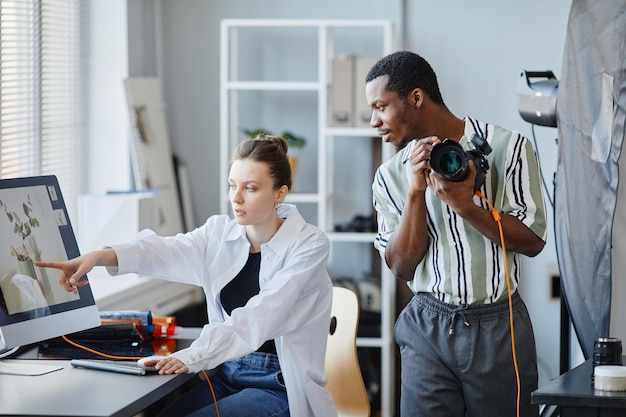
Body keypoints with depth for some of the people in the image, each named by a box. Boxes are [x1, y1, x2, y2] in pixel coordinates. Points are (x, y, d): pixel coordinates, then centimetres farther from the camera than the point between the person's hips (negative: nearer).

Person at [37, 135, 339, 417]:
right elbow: (166, 251, -15)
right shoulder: (220, 233, 4)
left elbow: (258, 318, -24)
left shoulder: (308, 246, -12)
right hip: (226, 373, 5)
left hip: (279, 388, -5)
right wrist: (99, 257, -33)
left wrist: (194, 356, -36)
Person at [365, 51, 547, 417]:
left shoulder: (507, 148, -3)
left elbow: (533, 240, -7)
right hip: (428, 329, 2)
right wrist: (416, 192, -12)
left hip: (498, 329, -2)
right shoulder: (391, 175, 6)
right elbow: (402, 267, -1)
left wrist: (465, 207, -19)